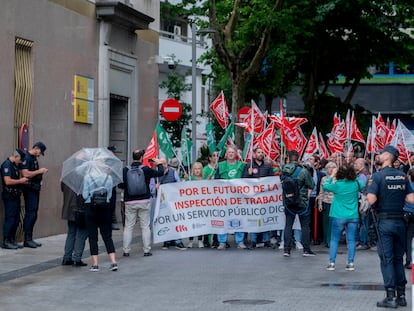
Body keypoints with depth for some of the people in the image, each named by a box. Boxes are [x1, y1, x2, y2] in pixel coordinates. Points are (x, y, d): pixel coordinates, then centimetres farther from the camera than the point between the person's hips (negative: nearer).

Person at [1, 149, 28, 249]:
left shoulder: (15, 165, 16)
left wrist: (22, 180, 9)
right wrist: (20, 181, -13)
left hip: (15, 196, 10)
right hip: (10, 196, -10)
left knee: (16, 219, 11)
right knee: (9, 219, -7)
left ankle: (12, 240, 17)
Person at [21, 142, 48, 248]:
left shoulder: (34, 158, 17)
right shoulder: (26, 158, -12)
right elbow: (25, 174, -22)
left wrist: (42, 172, 11)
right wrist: (39, 171, -14)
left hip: (35, 189, 9)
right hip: (29, 189, -9)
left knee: (34, 214, 10)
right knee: (30, 214, -8)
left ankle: (30, 239, 14)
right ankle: (27, 240, -5)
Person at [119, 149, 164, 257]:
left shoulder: (125, 170, -4)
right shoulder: (146, 169, -7)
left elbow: (120, 185, -1)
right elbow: (160, 173, 3)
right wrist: (159, 164, 22)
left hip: (130, 202, 1)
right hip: (144, 201, -1)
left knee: (128, 227, 6)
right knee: (145, 226, 5)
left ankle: (126, 250, 5)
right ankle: (146, 250, 5)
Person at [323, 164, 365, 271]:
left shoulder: (337, 185, -11)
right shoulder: (356, 184, -3)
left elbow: (325, 186, 6)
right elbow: (363, 186, 20)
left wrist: (332, 176, 16)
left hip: (339, 217, -2)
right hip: (353, 216, 2)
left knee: (334, 239, 7)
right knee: (351, 240, 6)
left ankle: (332, 263, 5)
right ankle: (350, 263, 6)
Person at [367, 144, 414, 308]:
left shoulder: (378, 176, -11)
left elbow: (371, 200, -19)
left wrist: (367, 194, 3)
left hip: (384, 221, -5)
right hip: (400, 221, 5)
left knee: (386, 259, -1)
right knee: (398, 258, 13)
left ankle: (390, 297, -4)